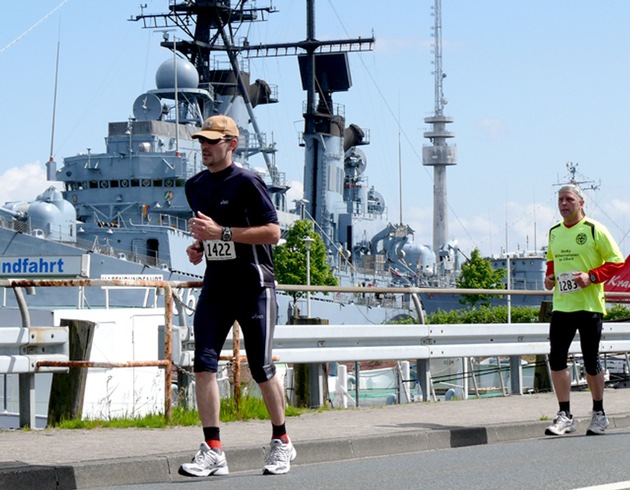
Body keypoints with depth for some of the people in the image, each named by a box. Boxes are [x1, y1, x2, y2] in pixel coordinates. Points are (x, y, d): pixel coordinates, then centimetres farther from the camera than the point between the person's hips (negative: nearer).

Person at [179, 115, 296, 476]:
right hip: (215, 286, 6)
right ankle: (213, 451, -7)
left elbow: (273, 231, -16)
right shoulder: (195, 186, 12)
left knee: (262, 369, 1)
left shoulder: (247, 182, -10)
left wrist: (221, 232, -22)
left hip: (254, 286, -6)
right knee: (204, 364, -8)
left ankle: (282, 442, 20)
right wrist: (198, 247, 5)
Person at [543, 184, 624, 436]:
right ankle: (565, 415, 2)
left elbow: (617, 260, -6)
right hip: (561, 305, 5)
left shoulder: (594, 230, -5)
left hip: (589, 305, -5)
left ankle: (598, 414, 18)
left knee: (591, 361, 2)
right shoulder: (554, 233, 12)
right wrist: (549, 276, 8)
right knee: (556, 359, -4)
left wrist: (592, 276, -17)